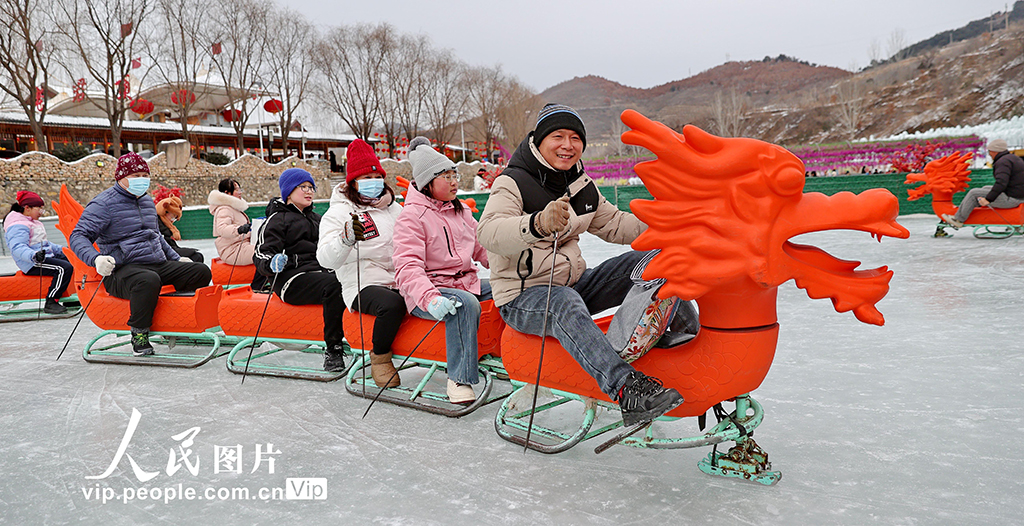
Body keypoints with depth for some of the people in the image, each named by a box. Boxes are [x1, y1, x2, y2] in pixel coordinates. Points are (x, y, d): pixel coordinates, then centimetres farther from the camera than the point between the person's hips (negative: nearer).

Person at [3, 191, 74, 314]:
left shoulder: (32, 222, 21)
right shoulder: (18, 226, -14)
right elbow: (18, 248, -29)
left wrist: (62, 249, 26)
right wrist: (34, 256, -46)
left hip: (45, 256, 11)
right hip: (32, 264, -11)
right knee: (65, 268, -29)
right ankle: (50, 304, -27)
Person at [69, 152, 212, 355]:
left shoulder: (148, 201, 21)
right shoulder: (104, 203, -4)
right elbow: (78, 237, -11)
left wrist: (177, 259, 30)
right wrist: (96, 259, -31)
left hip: (159, 264, 8)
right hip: (123, 269, -8)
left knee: (201, 272, -7)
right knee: (149, 280, -41)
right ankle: (139, 335, -22)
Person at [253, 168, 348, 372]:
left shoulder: (315, 218, 29)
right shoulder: (277, 219, 6)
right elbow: (261, 255, -4)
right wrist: (272, 263, -27)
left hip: (321, 272, 6)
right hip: (291, 280, -6)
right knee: (334, 285, -36)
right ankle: (332, 350, -31)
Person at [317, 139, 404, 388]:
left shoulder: (393, 208, 19)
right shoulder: (338, 213, 1)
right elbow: (325, 258, -15)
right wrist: (346, 238, -35)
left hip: (399, 282, 5)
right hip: (363, 285, -5)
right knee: (393, 304, -36)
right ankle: (379, 357, -9)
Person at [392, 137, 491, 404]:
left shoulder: (461, 211, 16)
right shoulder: (412, 216, -9)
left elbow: (482, 249, 19)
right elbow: (408, 267, -20)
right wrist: (430, 299, -37)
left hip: (466, 283, 7)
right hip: (426, 293, -7)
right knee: (466, 303, -36)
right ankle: (459, 379, -28)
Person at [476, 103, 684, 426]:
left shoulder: (582, 187, 11)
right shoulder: (512, 183, -12)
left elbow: (613, 224, 18)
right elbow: (490, 232, -31)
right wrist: (538, 224, -52)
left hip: (574, 284, 7)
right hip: (522, 296, -7)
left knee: (646, 261, -6)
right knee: (565, 303, -41)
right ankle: (625, 388, -53)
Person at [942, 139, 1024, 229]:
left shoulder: (1003, 162, -18)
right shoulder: (1015, 158, 16)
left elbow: (1001, 183, -31)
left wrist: (988, 199, -30)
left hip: (1010, 199, -10)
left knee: (974, 193, -7)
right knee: (985, 188, 25)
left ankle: (958, 220, 1)